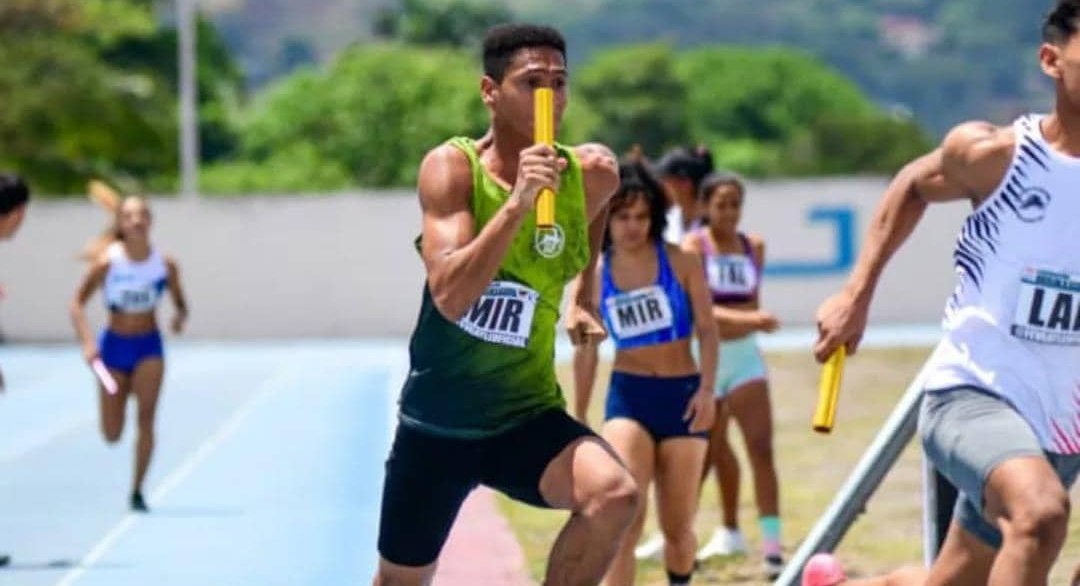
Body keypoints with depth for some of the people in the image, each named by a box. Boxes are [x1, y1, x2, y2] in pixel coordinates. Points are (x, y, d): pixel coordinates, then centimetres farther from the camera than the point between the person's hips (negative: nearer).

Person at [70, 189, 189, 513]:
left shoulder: (166, 264, -8)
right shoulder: (107, 262, -14)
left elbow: (180, 303, 5)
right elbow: (77, 304, -8)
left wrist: (180, 316, -18)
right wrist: (87, 343, -20)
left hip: (148, 346, 0)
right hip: (114, 345, 0)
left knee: (146, 420, -15)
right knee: (112, 435, 5)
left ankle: (137, 492, -2)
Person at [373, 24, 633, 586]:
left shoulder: (590, 174, -5)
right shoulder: (451, 167, -14)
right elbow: (451, 297, -27)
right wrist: (518, 202, -35)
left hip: (526, 418, 1)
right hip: (436, 420, -1)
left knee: (615, 496, -29)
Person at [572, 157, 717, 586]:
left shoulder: (680, 263, -2)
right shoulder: (595, 276, 3)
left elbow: (707, 329, -1)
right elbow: (586, 349, 12)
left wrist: (706, 389, -15)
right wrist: (579, 419, 14)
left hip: (682, 394, 0)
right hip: (627, 395, 0)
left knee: (677, 526, 7)